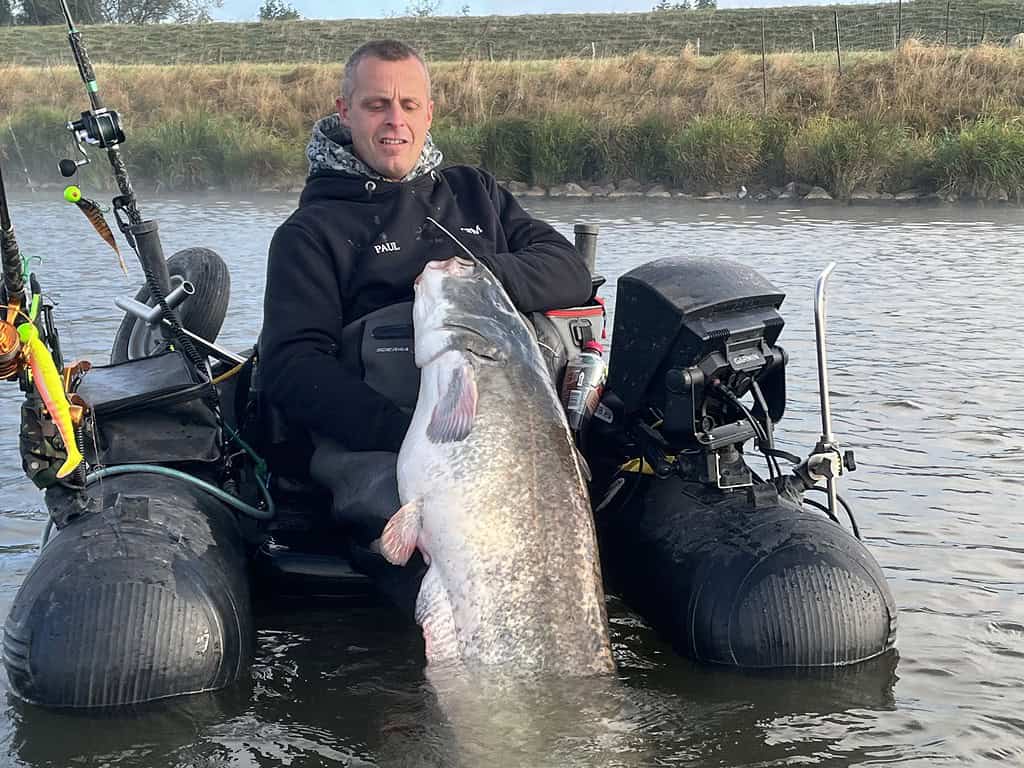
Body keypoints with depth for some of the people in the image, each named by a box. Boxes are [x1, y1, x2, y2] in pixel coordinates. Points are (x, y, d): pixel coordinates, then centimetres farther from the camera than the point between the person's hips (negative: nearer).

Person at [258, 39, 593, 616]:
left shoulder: (474, 193, 29)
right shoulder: (312, 232, 16)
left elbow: (571, 272, 18)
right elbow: (292, 368, 2)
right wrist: (407, 431, -15)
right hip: (374, 440, -2)